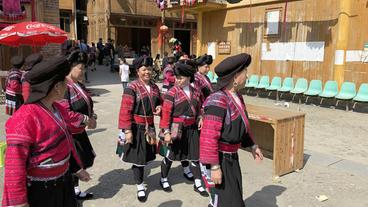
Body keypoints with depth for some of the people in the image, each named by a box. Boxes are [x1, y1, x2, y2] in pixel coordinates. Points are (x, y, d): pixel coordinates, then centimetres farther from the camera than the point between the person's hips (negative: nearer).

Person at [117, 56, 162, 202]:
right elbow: (125, 111, -17)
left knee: (146, 156, 14)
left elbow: (159, 102, 23)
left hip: (150, 127, 6)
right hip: (136, 128, -6)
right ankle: (140, 187, 19)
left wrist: (159, 107, -2)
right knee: (138, 157, 4)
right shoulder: (131, 88, -13)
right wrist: (127, 130, -21)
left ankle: (139, 176, 37)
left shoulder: (154, 87, 7)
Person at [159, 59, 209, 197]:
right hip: (176, 129, -4)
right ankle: (163, 180, 32)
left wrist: (200, 118, 0)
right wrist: (166, 132, -18)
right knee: (170, 155, 10)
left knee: (194, 156, 10)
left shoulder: (195, 92, 3)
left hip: (192, 129, 5)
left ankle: (198, 184, 23)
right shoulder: (172, 93, -13)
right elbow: (166, 113, -15)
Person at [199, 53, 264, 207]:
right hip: (219, 159, -9)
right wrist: (214, 167, -25)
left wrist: (252, 145, 21)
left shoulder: (237, 97, 4)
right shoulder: (218, 101, -24)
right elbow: (209, 137, -27)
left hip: (232, 157, 9)